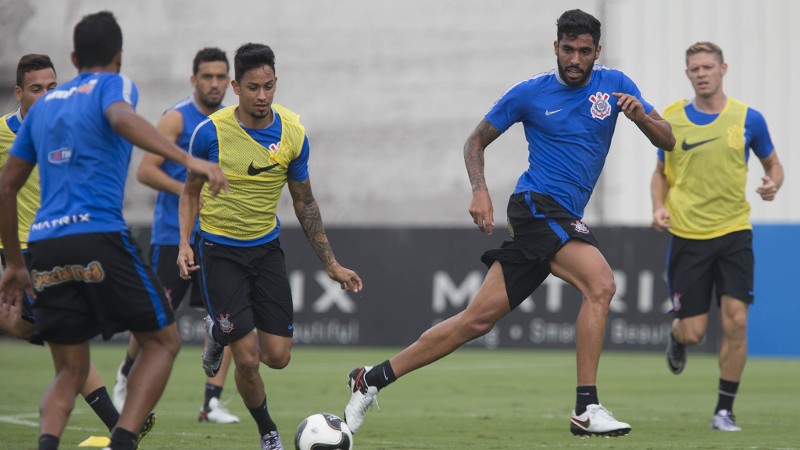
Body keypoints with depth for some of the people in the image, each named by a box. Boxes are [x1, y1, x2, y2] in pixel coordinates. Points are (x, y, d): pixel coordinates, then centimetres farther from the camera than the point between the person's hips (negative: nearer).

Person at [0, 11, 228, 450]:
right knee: (162, 342, 10)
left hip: (44, 246, 5)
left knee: (70, 372, 13)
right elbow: (122, 119, -19)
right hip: (99, 237, -5)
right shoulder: (112, 85, 7)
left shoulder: (43, 105, 23)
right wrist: (187, 159, -29)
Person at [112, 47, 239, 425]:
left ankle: (212, 401, -5)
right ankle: (127, 373, 26)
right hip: (173, 234, -5)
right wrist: (188, 191, -21)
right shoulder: (178, 118, -6)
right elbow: (145, 170, -12)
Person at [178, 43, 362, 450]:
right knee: (247, 359, -11)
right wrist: (184, 243, -13)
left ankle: (221, 333, 31)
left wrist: (331, 264, 4)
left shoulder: (293, 133, -6)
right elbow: (191, 191, 2)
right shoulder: (211, 132, -14)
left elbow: (304, 203, 5)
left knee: (278, 356, -1)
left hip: (266, 248, 3)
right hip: (220, 251, -3)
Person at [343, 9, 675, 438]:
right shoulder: (530, 93, -1)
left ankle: (373, 378, 11)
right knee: (600, 284, -27)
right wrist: (479, 190, -7)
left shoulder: (614, 85, 8)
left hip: (562, 218, 5)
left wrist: (641, 116, -14)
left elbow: (667, 140, 7)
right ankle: (586, 409, -25)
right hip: (538, 204, -5)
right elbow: (477, 140, 10)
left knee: (478, 318, 4)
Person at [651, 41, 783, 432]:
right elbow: (661, 173, 14)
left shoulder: (747, 118, 0)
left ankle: (724, 410, 3)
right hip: (687, 236, 0)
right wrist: (659, 207, -5)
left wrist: (773, 183, -10)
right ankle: (676, 337, 39)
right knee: (692, 332, -1)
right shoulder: (671, 120, 2)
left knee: (735, 322, -11)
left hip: (734, 233, 0)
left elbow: (772, 163, 12)